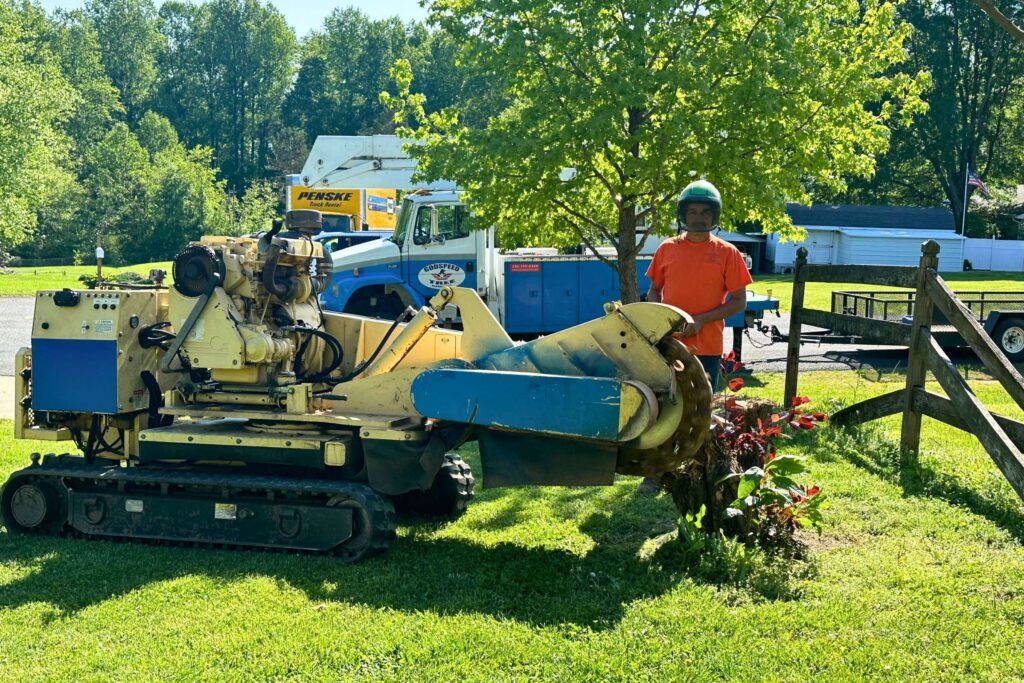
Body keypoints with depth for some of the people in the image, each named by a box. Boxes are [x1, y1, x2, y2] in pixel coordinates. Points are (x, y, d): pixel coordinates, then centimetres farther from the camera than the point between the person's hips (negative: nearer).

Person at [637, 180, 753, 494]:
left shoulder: (727, 253, 0)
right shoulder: (667, 249, 6)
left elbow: (738, 301, -2)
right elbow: (654, 292, 12)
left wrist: (701, 319, -13)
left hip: (707, 347, -1)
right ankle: (655, 472, 12)